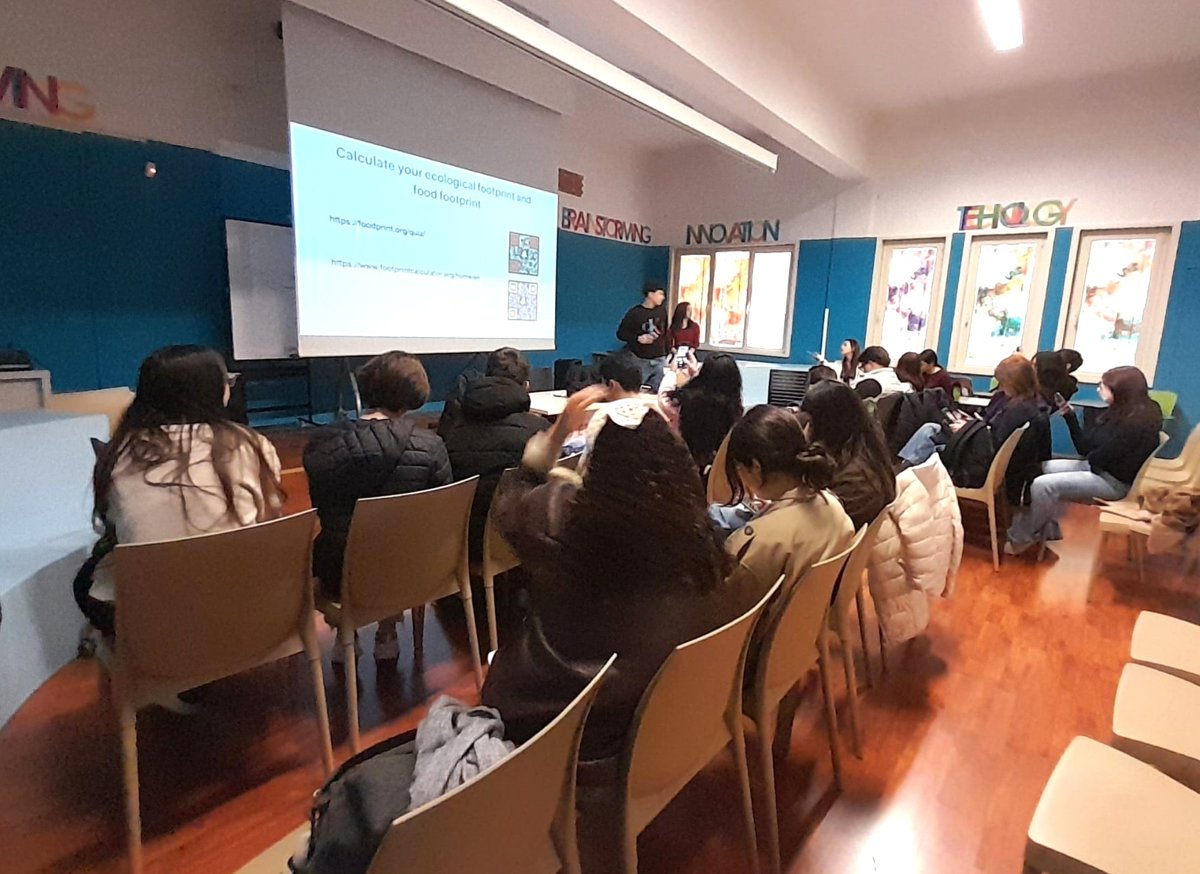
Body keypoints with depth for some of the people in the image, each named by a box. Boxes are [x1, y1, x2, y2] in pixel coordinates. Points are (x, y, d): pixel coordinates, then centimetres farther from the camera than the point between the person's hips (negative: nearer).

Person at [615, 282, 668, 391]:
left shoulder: (662, 311, 7)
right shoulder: (635, 313, -7)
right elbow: (621, 333, -5)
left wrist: (667, 353, 14)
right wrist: (638, 338, -20)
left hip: (659, 360, 4)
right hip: (640, 360, -4)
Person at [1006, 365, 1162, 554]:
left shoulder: (1136, 422, -22)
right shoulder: (1120, 413, 8)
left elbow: (1099, 457, -20)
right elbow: (1085, 446, 6)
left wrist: (1089, 456, 2)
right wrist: (1070, 416, 1)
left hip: (1113, 481, -10)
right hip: (1097, 467, 10)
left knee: (1042, 485, -22)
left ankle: (1021, 538, -5)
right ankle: (1048, 530, 0)